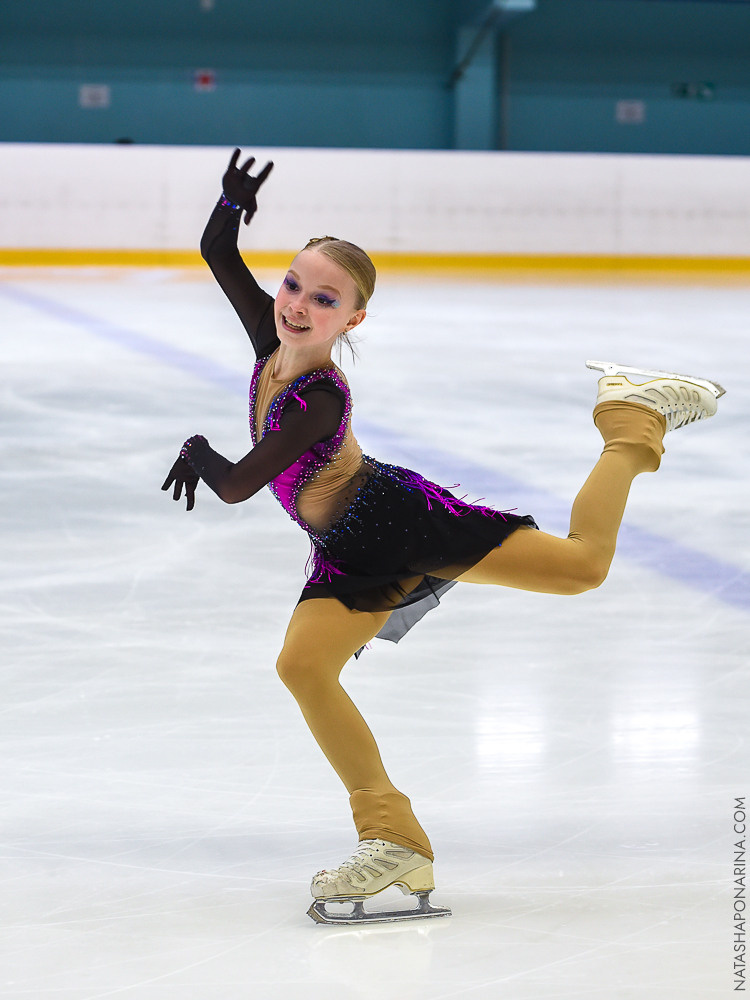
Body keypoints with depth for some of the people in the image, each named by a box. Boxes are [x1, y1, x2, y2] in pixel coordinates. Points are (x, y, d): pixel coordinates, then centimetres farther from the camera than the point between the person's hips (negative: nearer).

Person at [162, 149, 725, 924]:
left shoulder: (318, 399, -27)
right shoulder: (273, 339, -3)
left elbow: (234, 487, -28)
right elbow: (217, 254, 4)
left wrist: (196, 451, -7)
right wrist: (232, 204, -17)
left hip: (399, 518, -8)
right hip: (350, 560, 8)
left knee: (581, 565, -14)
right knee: (302, 664, -14)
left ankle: (635, 415, 13)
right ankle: (394, 840, -11)